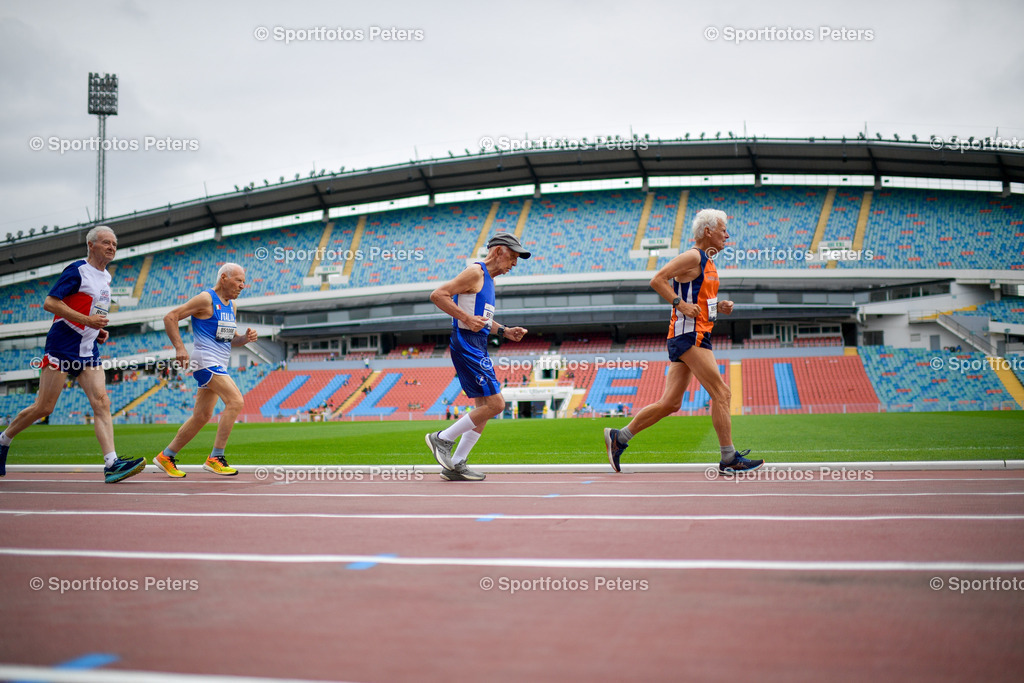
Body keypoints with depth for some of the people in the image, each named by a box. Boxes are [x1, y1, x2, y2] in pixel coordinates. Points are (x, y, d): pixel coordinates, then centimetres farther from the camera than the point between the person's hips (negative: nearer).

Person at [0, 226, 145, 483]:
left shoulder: (106, 277, 16)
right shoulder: (77, 270, -8)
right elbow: (50, 303, -15)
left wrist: (99, 331, 11)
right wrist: (87, 320, -21)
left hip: (88, 350, 7)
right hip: (61, 345, -7)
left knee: (102, 403, -9)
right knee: (44, 407, -3)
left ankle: (111, 464, -18)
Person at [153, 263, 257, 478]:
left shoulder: (230, 305, 17)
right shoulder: (206, 299, -9)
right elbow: (170, 317, -10)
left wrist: (245, 338, 2)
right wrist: (179, 347, -18)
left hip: (219, 365, 9)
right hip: (206, 360, -9)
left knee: (202, 416, 10)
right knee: (236, 401, -21)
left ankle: (166, 456, 22)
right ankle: (215, 458, -16)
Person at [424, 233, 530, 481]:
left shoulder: (487, 279, 20)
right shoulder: (475, 272, -10)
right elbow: (437, 295, -17)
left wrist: (504, 331, 18)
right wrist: (467, 318, -21)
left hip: (478, 347, 10)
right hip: (466, 345, -10)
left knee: (485, 408, 9)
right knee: (495, 403, -13)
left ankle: (455, 465, 13)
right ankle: (442, 439, -1)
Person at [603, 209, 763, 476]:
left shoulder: (707, 262, 21)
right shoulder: (692, 256, -9)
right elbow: (657, 280, -15)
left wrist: (718, 306, 13)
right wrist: (681, 304, -21)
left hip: (695, 335, 10)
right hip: (689, 334, -10)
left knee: (670, 403, 9)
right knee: (721, 393, -8)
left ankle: (619, 437, 14)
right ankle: (730, 459, -4)